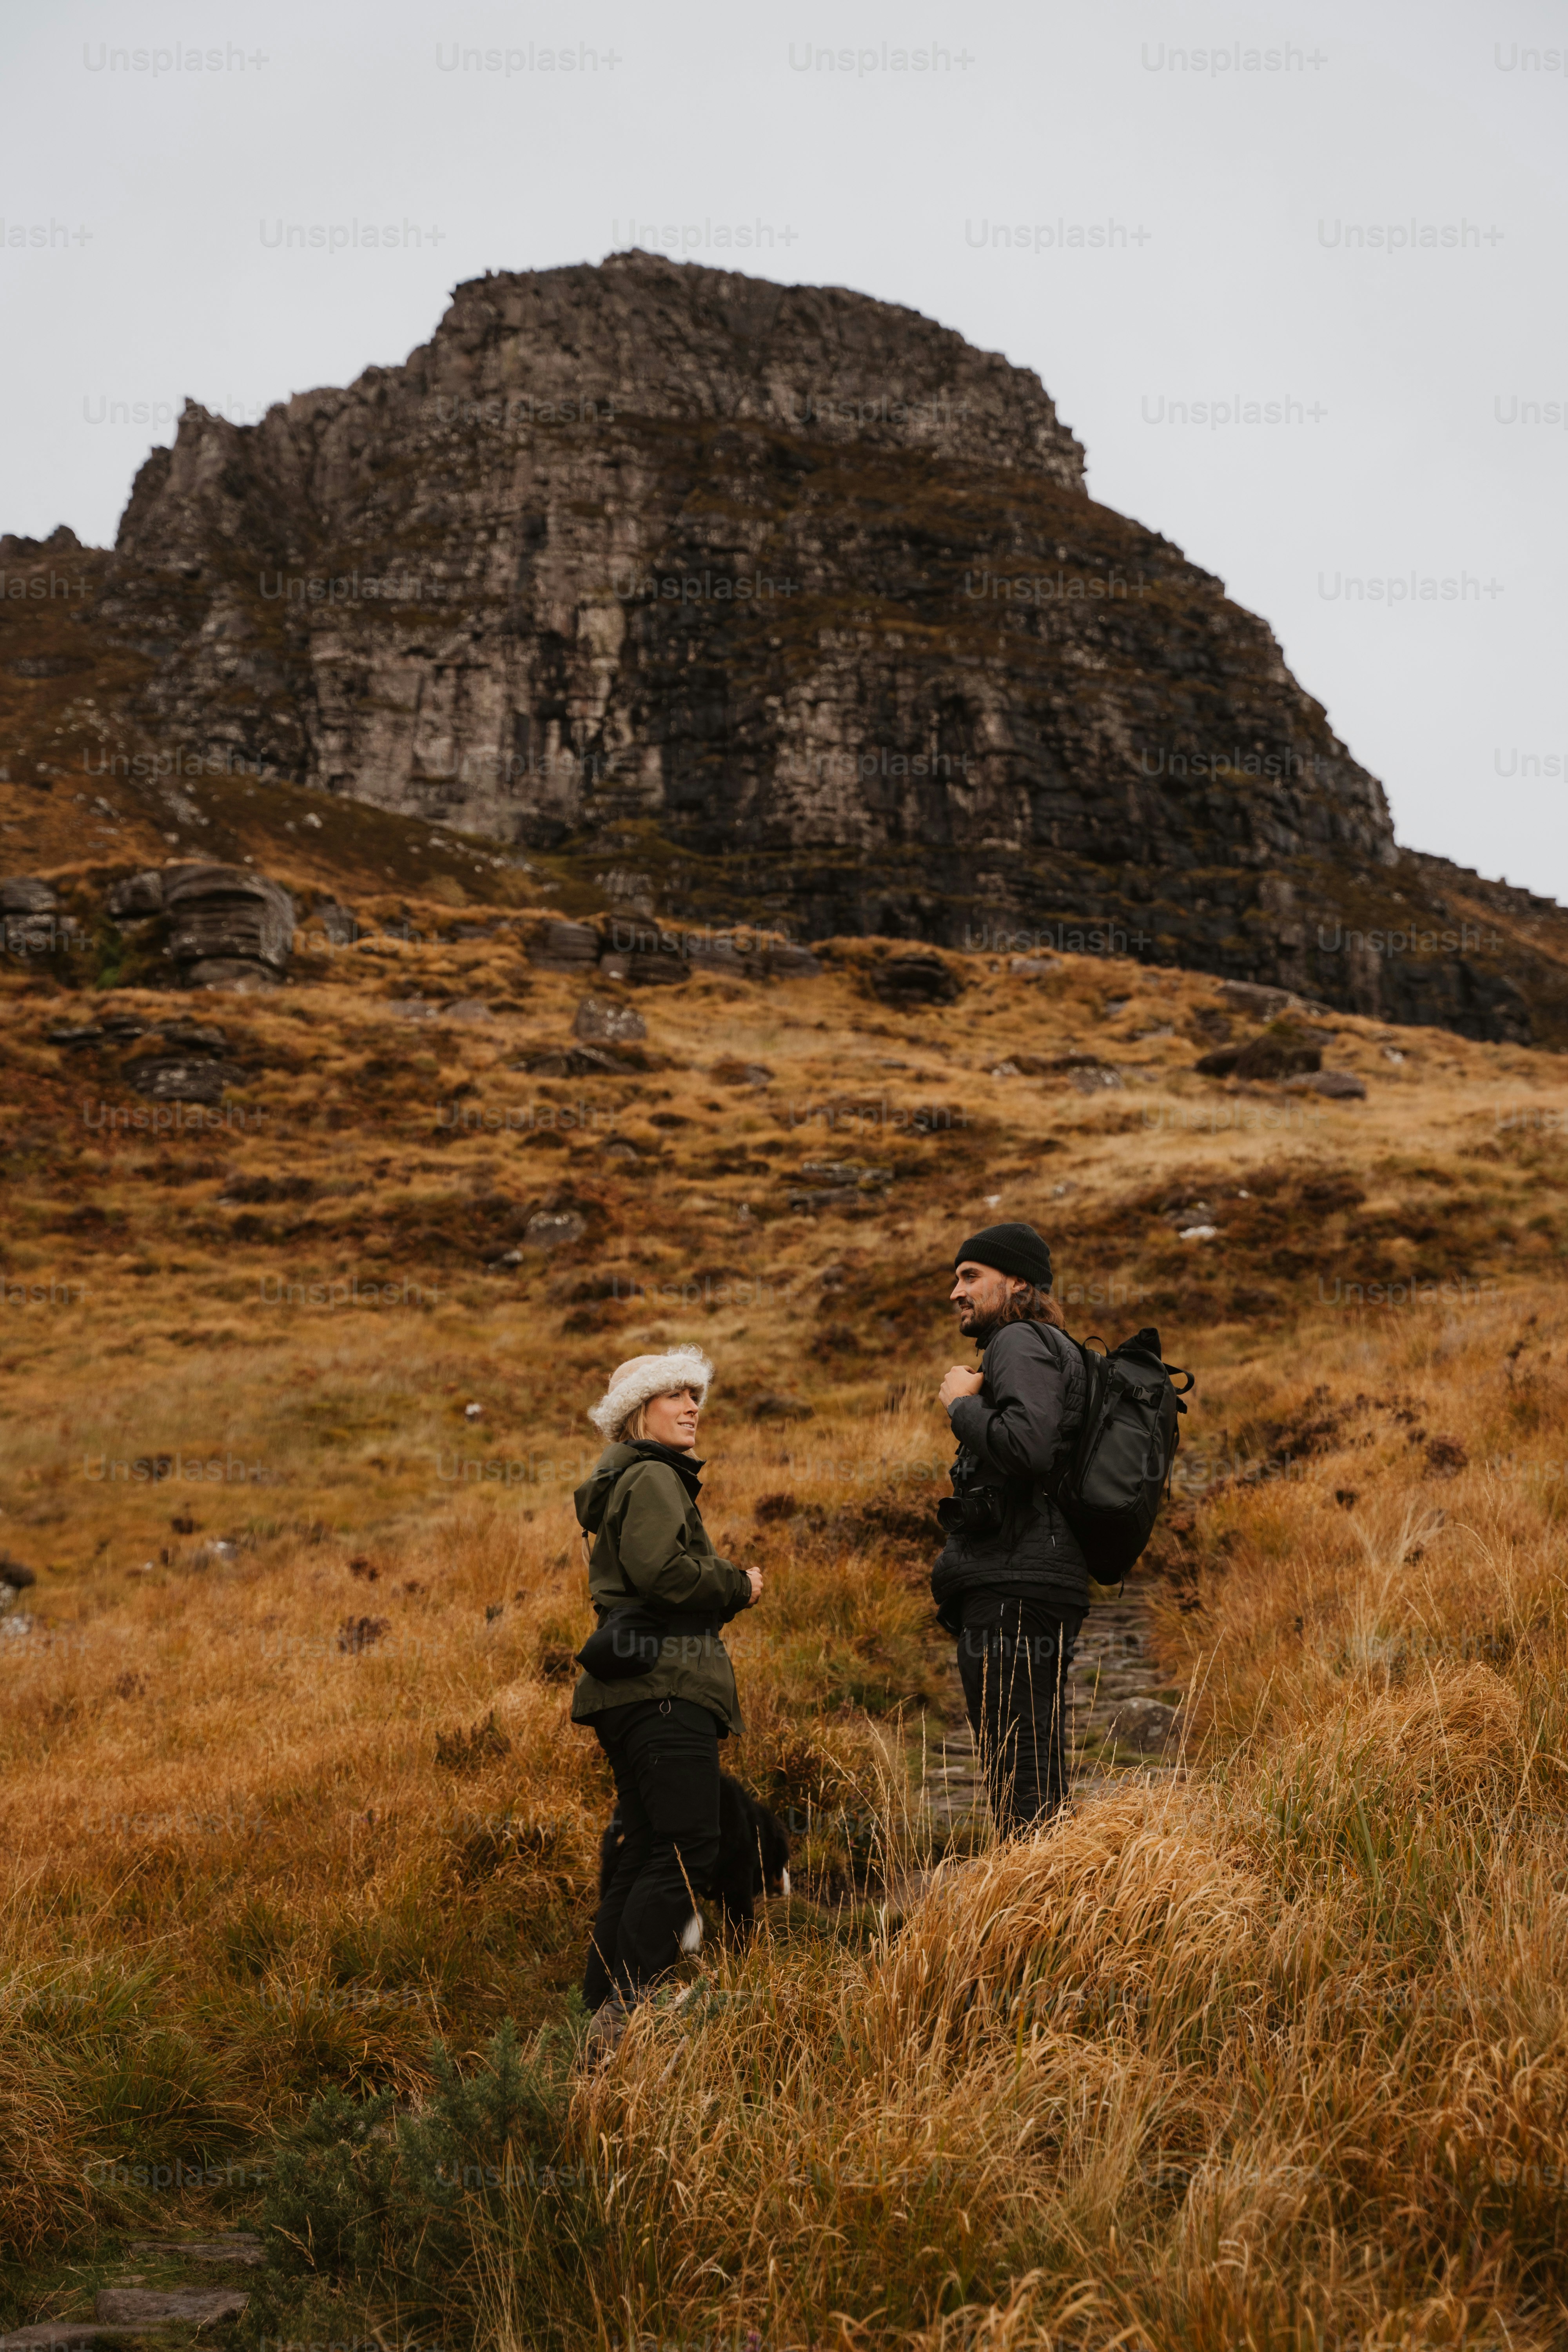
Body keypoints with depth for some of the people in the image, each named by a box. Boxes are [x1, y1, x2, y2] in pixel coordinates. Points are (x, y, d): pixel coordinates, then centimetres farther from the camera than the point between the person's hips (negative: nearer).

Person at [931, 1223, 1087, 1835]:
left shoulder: (1022, 1343, -6)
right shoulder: (1056, 1352, 26)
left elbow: (1027, 1447, -24)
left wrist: (963, 1403, -10)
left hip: (1013, 1590, -11)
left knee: (1022, 1784, -12)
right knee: (1037, 1782, 11)